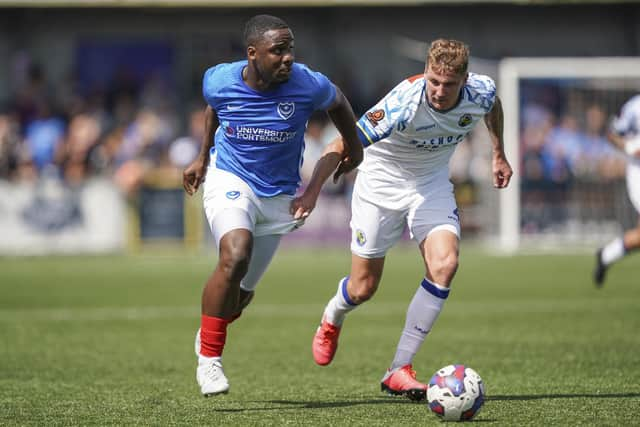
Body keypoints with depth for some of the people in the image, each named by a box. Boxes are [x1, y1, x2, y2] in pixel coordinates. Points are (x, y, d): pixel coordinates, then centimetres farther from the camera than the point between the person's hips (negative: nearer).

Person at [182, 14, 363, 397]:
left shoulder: (309, 86, -20)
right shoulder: (219, 81, -16)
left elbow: (338, 102, 5)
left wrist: (353, 148, 16)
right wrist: (203, 158, 19)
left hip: (279, 194, 2)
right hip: (229, 178, -2)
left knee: (243, 291, 9)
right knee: (236, 257, -29)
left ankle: (208, 333, 45)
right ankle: (210, 358, -14)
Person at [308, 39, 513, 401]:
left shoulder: (480, 92, -20)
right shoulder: (404, 103, -35)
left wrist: (499, 154, 15)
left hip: (433, 184, 3)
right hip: (382, 179, -3)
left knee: (445, 264, -21)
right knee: (364, 288, 3)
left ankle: (399, 370, -13)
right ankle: (332, 320, 44)